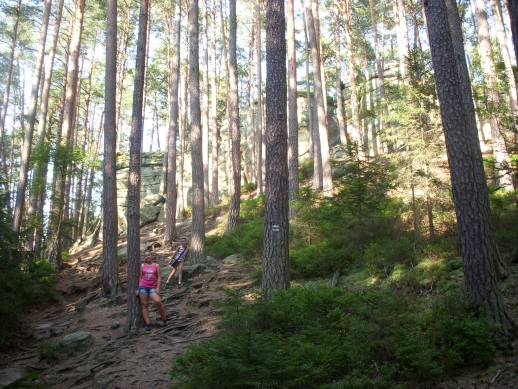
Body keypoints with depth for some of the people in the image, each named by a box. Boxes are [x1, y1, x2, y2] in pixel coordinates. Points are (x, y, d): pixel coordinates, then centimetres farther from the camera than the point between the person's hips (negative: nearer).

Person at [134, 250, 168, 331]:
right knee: (144, 305, 0)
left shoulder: (156, 266, 7)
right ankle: (148, 324, 5)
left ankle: (164, 319, 0)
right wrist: (138, 289, 8)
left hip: (152, 287, -2)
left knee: (158, 302, -20)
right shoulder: (142, 266, 11)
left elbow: (159, 277, 3)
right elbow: (140, 277, 13)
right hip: (143, 287, 2)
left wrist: (158, 288, -7)